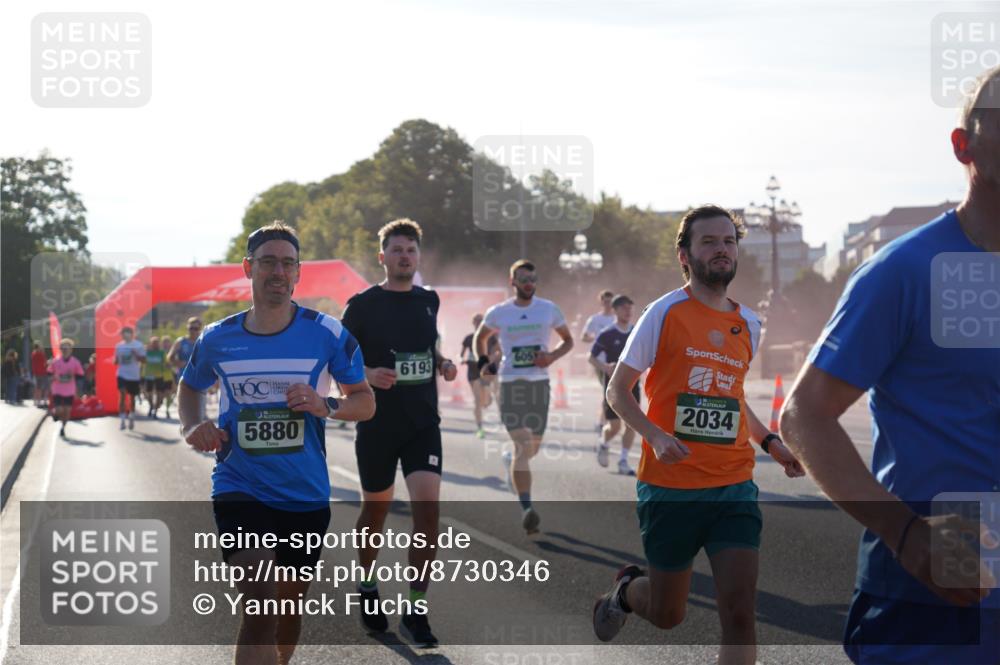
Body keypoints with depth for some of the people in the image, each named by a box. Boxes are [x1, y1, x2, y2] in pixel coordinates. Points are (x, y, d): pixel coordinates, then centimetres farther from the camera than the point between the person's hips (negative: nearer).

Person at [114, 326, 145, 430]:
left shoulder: (139, 345, -5)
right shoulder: (118, 346, 4)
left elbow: (143, 359, -6)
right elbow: (116, 360, 12)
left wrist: (136, 355, -23)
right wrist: (116, 361, -12)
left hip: (134, 375, -1)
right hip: (122, 374, 1)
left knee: (132, 397, 12)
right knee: (122, 395, -14)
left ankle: (131, 419, 30)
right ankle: (122, 420, -14)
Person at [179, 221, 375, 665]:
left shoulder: (327, 334, -5)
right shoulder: (217, 340, -1)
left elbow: (365, 402, 1)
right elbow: (189, 387, 18)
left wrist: (325, 405, -19)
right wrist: (192, 427, -2)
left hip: (306, 495, 2)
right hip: (241, 490, -2)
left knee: (289, 604, 18)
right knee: (260, 607, -21)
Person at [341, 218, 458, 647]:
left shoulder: (429, 301, 7)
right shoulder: (363, 305, -6)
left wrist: (443, 364, 3)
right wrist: (368, 375, -21)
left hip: (423, 424, 2)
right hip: (377, 425, -2)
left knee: (427, 506, -13)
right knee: (376, 508, 11)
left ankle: (415, 611, -7)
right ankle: (368, 588, 37)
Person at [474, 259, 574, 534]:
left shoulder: (549, 309, 4)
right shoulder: (498, 313, 3)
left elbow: (567, 340, 14)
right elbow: (481, 337, 20)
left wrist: (552, 356, -6)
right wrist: (484, 362, 3)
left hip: (539, 383, 2)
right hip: (510, 383, -2)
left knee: (533, 447, 11)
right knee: (523, 445, -14)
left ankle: (511, 460, 48)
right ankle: (526, 508, -17)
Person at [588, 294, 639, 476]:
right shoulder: (607, 334, -6)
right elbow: (591, 357, -1)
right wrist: (605, 368, -19)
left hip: (632, 384, 3)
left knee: (632, 424, -4)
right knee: (614, 425, -1)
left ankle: (623, 462, 5)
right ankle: (603, 444, 31)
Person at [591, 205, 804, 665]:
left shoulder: (748, 323, 10)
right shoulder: (665, 312, -5)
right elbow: (617, 391, -3)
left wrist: (768, 442, 12)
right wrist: (656, 436, -20)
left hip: (734, 487, 4)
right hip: (670, 488, -4)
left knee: (740, 613, -10)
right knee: (667, 616, 10)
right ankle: (625, 590, 45)